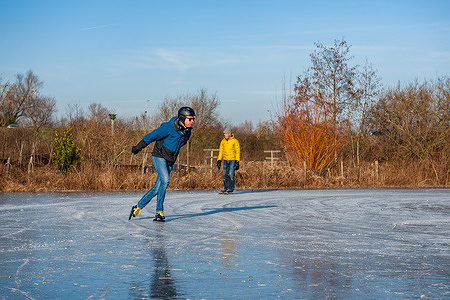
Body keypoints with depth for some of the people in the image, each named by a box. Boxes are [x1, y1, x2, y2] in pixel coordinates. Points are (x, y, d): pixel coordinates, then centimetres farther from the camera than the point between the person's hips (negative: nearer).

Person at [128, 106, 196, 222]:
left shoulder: (187, 132, 3)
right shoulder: (169, 127, -20)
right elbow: (152, 136, -13)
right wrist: (138, 147, -6)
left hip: (170, 161, 7)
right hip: (159, 156, -7)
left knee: (157, 188, 3)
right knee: (165, 181, -22)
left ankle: (139, 206, 16)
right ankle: (159, 211, -12)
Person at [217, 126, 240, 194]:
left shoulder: (234, 141, -6)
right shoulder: (223, 141, 9)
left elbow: (237, 151, -5)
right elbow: (221, 151, 14)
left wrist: (237, 161, -11)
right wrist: (219, 160, 7)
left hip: (232, 160, -5)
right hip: (225, 160, 5)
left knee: (231, 174, -9)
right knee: (225, 174, 1)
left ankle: (231, 189, -4)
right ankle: (225, 188, 9)